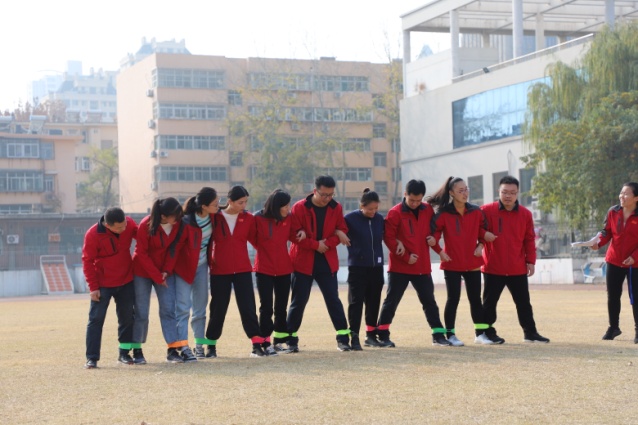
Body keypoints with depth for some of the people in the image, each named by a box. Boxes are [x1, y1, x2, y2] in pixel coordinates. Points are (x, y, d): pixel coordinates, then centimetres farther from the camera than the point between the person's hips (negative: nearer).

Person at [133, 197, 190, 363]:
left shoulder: (178, 224, -10)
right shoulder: (146, 225, -21)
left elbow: (175, 248, -1)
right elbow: (141, 253, -15)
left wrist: (167, 271, -10)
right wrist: (157, 276, -15)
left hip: (165, 272, 3)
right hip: (143, 272, -3)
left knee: (169, 309, -5)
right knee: (141, 313, 0)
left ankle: (174, 349, -7)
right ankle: (136, 350, 10)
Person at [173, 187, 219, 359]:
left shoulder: (212, 217, -8)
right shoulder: (186, 222, -26)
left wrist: (210, 260, 10)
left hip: (201, 266, 6)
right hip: (184, 267, -6)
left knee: (200, 307, 10)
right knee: (183, 307, -7)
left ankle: (199, 345, 19)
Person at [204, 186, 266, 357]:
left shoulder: (248, 218, 1)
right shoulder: (215, 218, -4)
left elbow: (256, 240, 4)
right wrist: (209, 259, -2)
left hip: (242, 270, 1)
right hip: (219, 271, -1)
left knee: (248, 306, -4)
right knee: (218, 308, 6)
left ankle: (257, 345, -2)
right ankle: (211, 345, 20)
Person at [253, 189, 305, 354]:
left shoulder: (288, 218, -1)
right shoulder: (259, 219, -12)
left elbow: (292, 236, 10)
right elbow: (253, 238, -1)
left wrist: (301, 233, -8)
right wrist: (264, 248, -3)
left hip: (284, 269, 4)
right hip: (264, 269, -4)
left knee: (281, 307, 10)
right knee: (266, 307, -3)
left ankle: (279, 341, 20)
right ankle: (265, 342, 2)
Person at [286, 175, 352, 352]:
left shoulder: (336, 208, 1)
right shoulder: (299, 208, -9)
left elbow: (341, 231, 2)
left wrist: (326, 243, -14)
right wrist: (315, 245, -16)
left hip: (327, 263, 2)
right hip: (303, 262, -2)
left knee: (333, 299, 2)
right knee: (298, 301, 3)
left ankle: (343, 337, 6)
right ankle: (291, 339, 12)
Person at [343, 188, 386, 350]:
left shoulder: (380, 219, 2)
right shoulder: (350, 218, -11)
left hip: (376, 267, 4)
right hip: (357, 267, -4)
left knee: (374, 302, 10)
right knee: (356, 302, -5)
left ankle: (371, 335, 21)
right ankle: (354, 337, -5)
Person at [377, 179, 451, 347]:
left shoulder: (428, 210, 5)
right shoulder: (395, 213, -10)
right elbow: (389, 238, -13)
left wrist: (434, 238, -5)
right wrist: (406, 257, -16)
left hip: (423, 266, 4)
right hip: (400, 266, -4)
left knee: (429, 301, 9)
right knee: (391, 300, 2)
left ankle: (438, 335, 16)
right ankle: (383, 335, 8)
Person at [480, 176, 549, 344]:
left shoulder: (525, 214, 2)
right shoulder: (487, 211, -7)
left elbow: (529, 240, 8)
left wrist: (530, 261, 5)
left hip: (518, 269, 3)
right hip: (493, 268, -2)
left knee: (524, 302, 10)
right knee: (489, 302, 6)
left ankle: (530, 332, 20)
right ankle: (488, 333, 17)